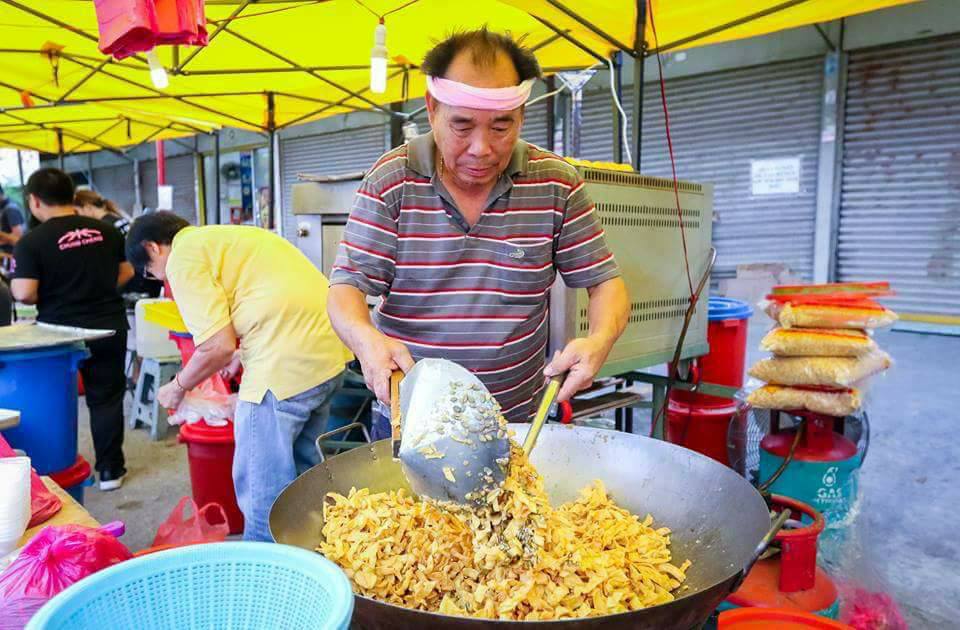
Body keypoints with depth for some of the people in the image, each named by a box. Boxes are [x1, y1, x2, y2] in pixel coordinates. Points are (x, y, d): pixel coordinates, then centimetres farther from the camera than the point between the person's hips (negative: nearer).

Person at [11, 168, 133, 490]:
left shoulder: (31, 241, -13)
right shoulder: (107, 231, 0)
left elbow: (24, 294, -17)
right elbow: (126, 272, 11)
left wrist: (39, 291, 4)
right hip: (110, 327, 3)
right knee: (106, 398, 11)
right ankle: (110, 469, 17)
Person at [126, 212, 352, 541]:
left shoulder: (183, 257, -2)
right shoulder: (225, 236, 26)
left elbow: (218, 346, -10)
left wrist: (178, 387, 8)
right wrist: (241, 355, 36)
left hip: (287, 365, -10)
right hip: (329, 352, 10)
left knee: (262, 488, 4)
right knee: (300, 473, 23)